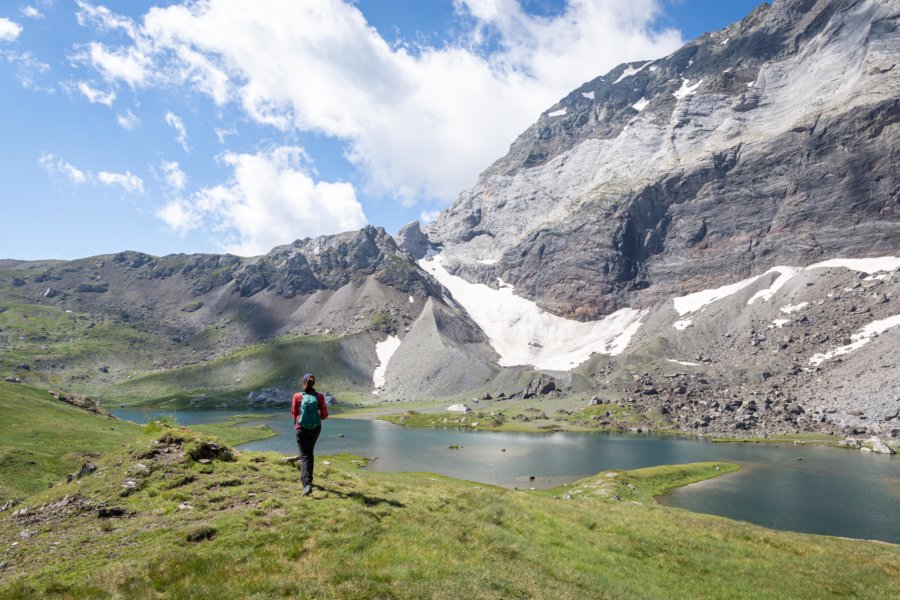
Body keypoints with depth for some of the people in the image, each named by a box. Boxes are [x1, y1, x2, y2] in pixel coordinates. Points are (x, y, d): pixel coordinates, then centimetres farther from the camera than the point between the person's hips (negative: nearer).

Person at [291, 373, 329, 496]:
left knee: (305, 455, -4)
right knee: (310, 452, 23)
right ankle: (306, 478, 36)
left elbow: (294, 413, 4)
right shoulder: (319, 397, -6)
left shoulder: (298, 396, -8)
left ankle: (307, 484, -22)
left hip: (301, 429, -2)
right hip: (316, 428, 2)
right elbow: (325, 415, -4)